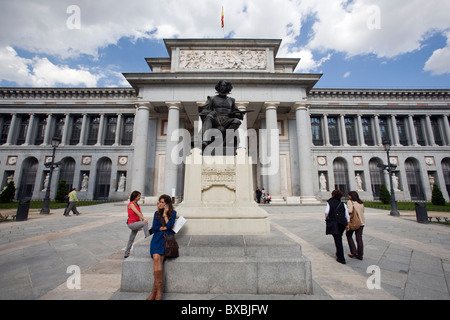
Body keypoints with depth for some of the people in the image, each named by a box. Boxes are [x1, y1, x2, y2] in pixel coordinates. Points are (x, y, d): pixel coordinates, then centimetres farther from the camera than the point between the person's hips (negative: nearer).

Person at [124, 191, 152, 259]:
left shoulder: (137, 205, 12)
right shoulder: (131, 204, -13)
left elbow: (141, 213, 5)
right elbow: (137, 212, -28)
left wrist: (143, 219, -14)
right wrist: (144, 219, -39)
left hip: (136, 223, 8)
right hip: (131, 223, -8)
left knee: (131, 239, 14)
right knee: (145, 223, -29)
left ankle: (126, 254, 26)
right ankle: (148, 238, -28)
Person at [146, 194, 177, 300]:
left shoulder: (173, 213, 7)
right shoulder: (157, 213, 16)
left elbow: (169, 226, -7)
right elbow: (154, 228, 10)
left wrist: (165, 214, -3)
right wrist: (164, 228, 0)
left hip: (167, 239, -2)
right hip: (157, 238, 3)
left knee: (159, 259, -25)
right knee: (156, 258, -25)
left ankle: (154, 290, -16)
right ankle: (159, 290, -21)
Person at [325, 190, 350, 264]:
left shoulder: (329, 202, -2)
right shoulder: (343, 204, 8)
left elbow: (326, 212, -14)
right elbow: (347, 215, 5)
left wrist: (326, 218, 4)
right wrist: (348, 224, 14)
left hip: (334, 223, -4)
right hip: (342, 223, 4)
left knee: (337, 239, 1)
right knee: (339, 238, 22)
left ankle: (341, 258, 5)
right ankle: (339, 253, 34)